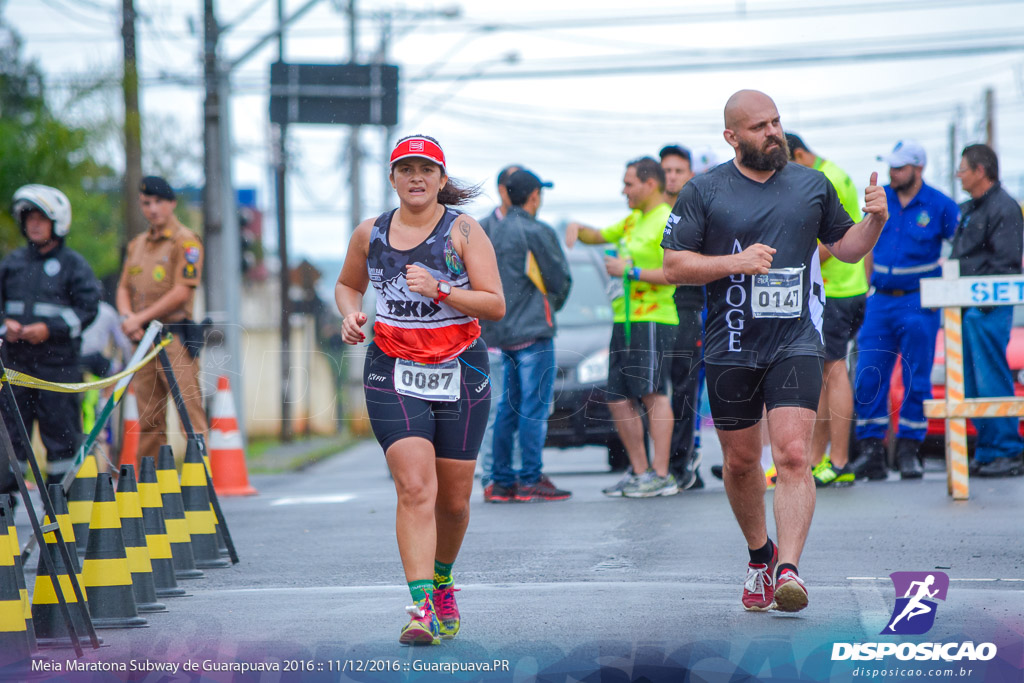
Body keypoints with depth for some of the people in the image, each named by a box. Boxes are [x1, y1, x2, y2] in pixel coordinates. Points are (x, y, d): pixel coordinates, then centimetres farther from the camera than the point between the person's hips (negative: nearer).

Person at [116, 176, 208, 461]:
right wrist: (127, 316, -6)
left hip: (175, 338, -7)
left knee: (190, 410, -10)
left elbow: (182, 292, -12)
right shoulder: (136, 245, 18)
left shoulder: (185, 242, -3)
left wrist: (141, 317, -12)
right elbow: (123, 288, 16)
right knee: (149, 419, 8)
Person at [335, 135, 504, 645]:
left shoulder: (464, 231, -3)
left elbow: (495, 305, -8)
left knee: (453, 498, 9)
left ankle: (442, 583, 36)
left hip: (460, 374, 0)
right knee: (415, 489, -17)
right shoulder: (370, 234, 5)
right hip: (393, 374, 0)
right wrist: (351, 315, 2)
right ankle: (421, 608, -21)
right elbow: (347, 284, 24)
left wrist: (440, 289, -21)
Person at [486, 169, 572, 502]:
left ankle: (503, 481, 10)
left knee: (508, 407, 10)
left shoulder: (495, 233, 12)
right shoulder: (537, 232, -11)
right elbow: (560, 280, -7)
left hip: (502, 332, 8)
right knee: (534, 406, -6)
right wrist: (552, 305, 12)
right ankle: (531, 481, -7)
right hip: (533, 330, -8)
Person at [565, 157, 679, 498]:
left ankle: (661, 475, -15)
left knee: (652, 393, -13)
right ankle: (639, 472, 14)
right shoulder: (633, 220, 20)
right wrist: (578, 229, 12)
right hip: (624, 321, 10)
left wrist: (630, 271, -17)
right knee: (618, 399, 7)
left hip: (652, 320, -10)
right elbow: (599, 236, 34)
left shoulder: (668, 223, -9)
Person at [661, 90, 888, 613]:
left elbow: (845, 247, 20)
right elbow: (673, 265, -2)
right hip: (730, 348, 0)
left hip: (796, 342, 0)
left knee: (793, 455, -16)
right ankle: (758, 555, 33)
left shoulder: (812, 185, 10)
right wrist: (735, 262, -16)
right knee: (741, 462, 10)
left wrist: (875, 220, -1)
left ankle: (788, 570, -22)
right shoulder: (703, 192, 2)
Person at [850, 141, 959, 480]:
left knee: (916, 381, 0)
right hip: (880, 302, 3)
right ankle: (870, 451, 2)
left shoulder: (940, 206, -5)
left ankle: (909, 450, 8)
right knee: (868, 378, -3)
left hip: (919, 303, -3)